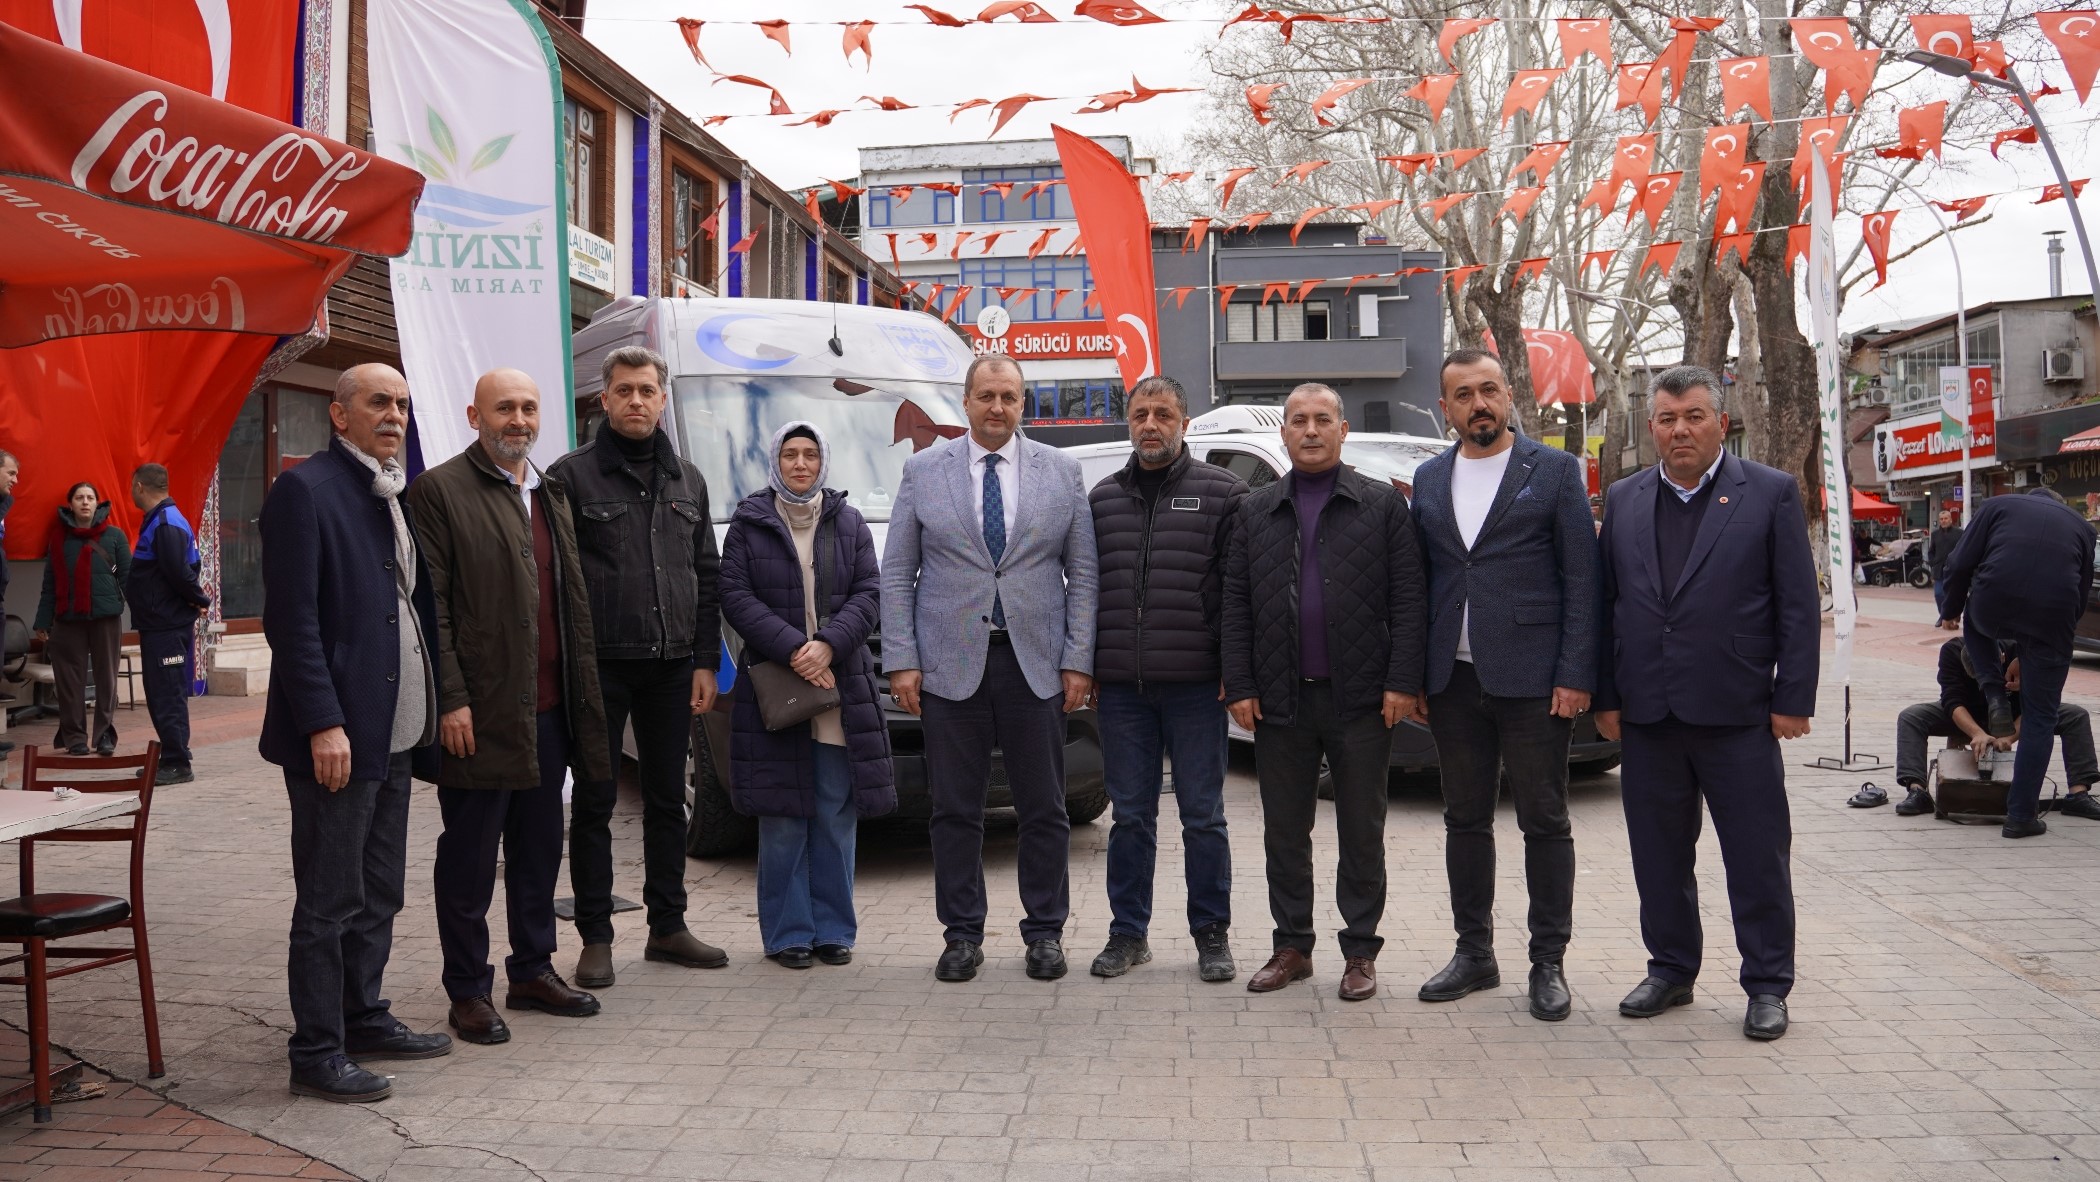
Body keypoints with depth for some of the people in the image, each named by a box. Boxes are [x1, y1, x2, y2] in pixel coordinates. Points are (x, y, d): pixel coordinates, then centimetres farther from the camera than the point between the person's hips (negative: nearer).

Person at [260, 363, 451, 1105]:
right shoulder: (305, 490, -11)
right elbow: (291, 619, -16)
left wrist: (427, 706, 13)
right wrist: (323, 723, -21)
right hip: (337, 734, -8)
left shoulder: (395, 495, 15)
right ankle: (317, 1052, 11)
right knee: (329, 901, 0)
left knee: (378, 894, 17)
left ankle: (364, 1017, 30)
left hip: (393, 731, 9)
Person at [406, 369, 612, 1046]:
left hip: (549, 710, 7)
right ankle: (469, 992, 14)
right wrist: (451, 700, -16)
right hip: (480, 712, -7)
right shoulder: (439, 491, -5)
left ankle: (533, 970, 27)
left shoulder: (552, 495, 17)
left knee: (540, 849, 14)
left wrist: (581, 696, 12)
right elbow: (430, 603, -11)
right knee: (469, 857, 4)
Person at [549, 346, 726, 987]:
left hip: (672, 668, 5)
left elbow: (706, 576, 13)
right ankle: (595, 938, 11)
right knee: (594, 802, 2)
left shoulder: (687, 480, 12)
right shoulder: (571, 475, -2)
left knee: (668, 798, 11)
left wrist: (705, 661, 6)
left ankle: (667, 927, 22)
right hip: (600, 668, -4)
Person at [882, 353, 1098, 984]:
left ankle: (1045, 933, 18)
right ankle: (962, 935, 17)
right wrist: (901, 660, -2)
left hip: (1036, 664, 0)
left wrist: (1079, 660, -2)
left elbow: (1083, 574, 6)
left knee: (1044, 809, 6)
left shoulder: (1061, 472, 7)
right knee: (955, 809, 5)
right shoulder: (924, 470, 6)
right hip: (950, 665, 0)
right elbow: (896, 572, 5)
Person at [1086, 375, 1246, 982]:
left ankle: (1212, 935, 16)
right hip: (1120, 685, 3)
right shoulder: (1102, 497, 13)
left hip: (1195, 685, -3)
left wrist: (1233, 667, -8)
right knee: (1131, 814, 10)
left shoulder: (1221, 492, 2)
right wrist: (1085, 666, 10)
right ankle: (1128, 933, 20)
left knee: (1203, 814, 5)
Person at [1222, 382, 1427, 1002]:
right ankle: (1292, 947, 22)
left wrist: (1402, 683, -10)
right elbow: (1235, 605, 7)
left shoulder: (1384, 504, 2)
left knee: (1361, 833, 6)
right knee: (1285, 831, 10)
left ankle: (1361, 952, 17)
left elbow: (1408, 600, -3)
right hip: (1280, 700, 3)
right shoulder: (1255, 511, 10)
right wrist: (1240, 686, -1)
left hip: (1360, 698, -2)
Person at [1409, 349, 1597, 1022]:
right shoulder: (1429, 480, 12)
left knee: (1544, 822, 3)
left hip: (1531, 680, -4)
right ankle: (1474, 954, 24)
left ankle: (1548, 965, 14)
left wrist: (1575, 675, -11)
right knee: (1465, 820, 12)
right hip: (1453, 681, 4)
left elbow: (1581, 578, -4)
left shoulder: (1555, 470, 0)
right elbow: (1418, 579, 12)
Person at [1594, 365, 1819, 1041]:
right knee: (1659, 856, 12)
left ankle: (1767, 986, 18)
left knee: (1757, 857, 4)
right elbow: (1606, 605, 10)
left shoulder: (1771, 494, 0)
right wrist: (1607, 697, 5)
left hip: (1736, 713, -3)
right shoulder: (1623, 501, 10)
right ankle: (1671, 972, 26)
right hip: (1648, 714, 3)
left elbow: (1799, 607, -2)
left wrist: (1793, 700, -7)